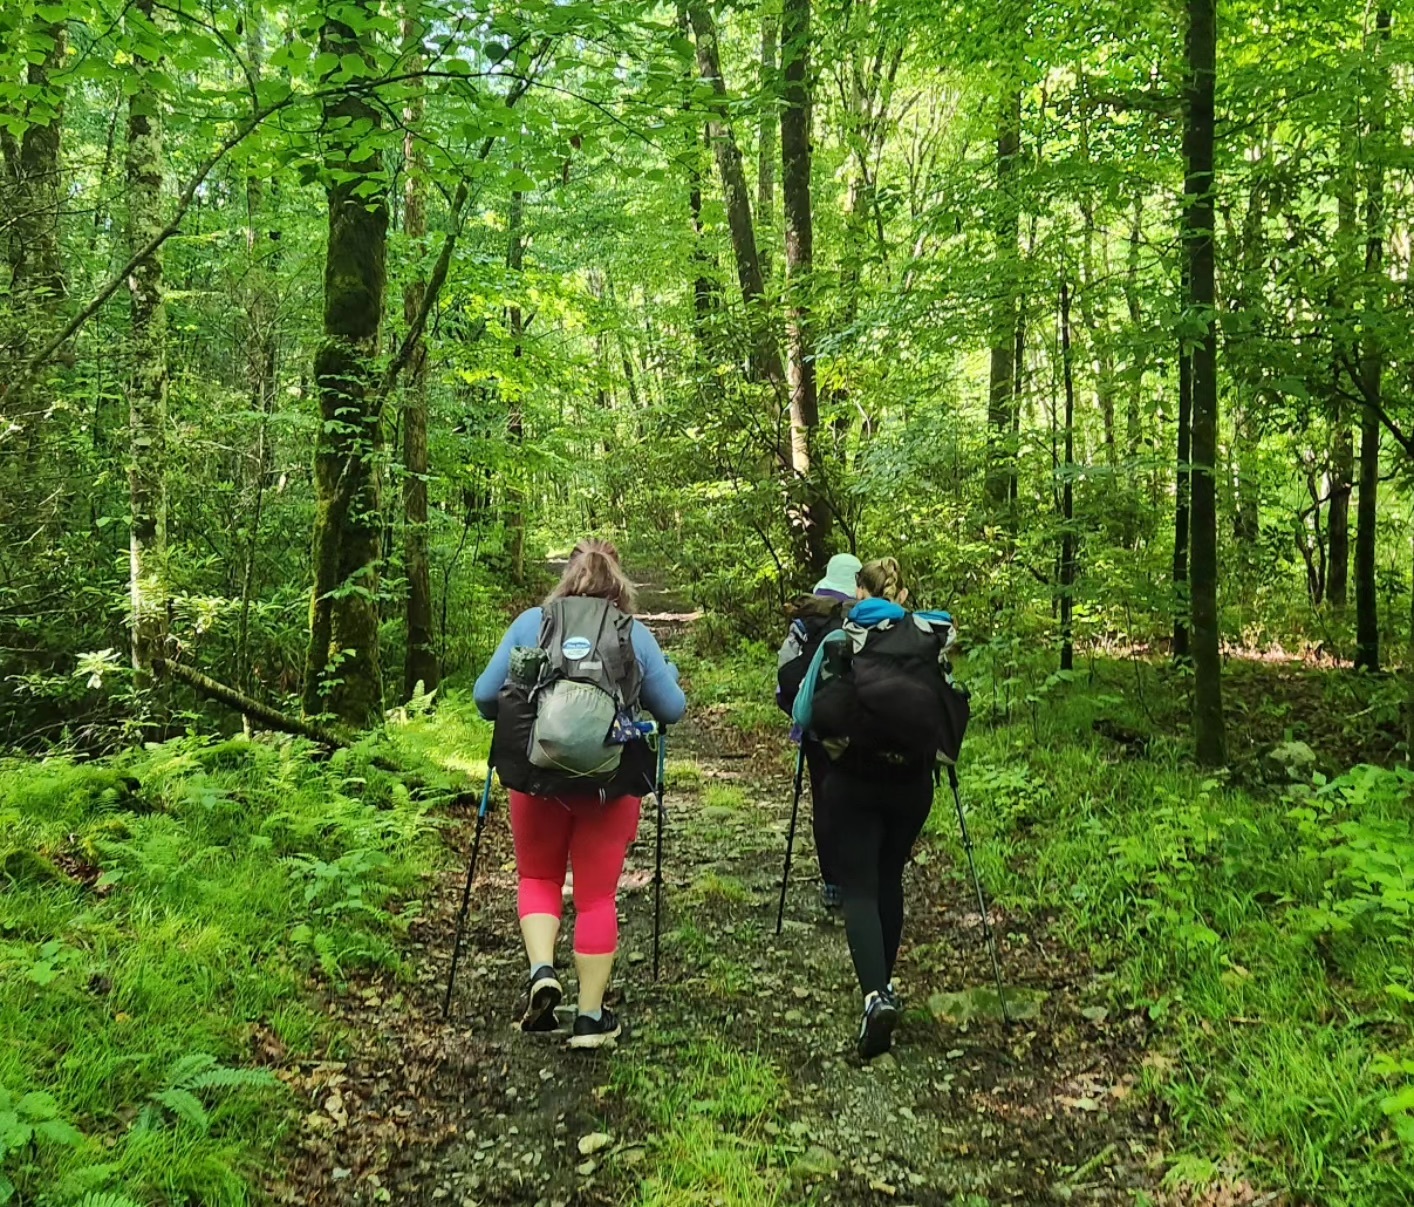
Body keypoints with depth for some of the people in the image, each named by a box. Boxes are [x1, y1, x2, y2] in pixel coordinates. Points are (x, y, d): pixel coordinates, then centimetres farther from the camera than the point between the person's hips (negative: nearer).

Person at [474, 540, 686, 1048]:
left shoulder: (530, 622, 2)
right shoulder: (635, 634, 2)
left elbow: (484, 695, 4)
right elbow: (673, 710, 5)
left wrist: (514, 716, 25)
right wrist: (668, 672, 26)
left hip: (537, 775, 1)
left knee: (538, 877, 22)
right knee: (597, 894, 11)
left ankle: (541, 971, 0)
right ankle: (590, 1016, 17)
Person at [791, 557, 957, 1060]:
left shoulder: (840, 641, -4)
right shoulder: (935, 638, 0)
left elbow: (807, 715, -2)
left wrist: (832, 738, 18)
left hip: (852, 782, -2)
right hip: (911, 783, 3)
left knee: (859, 888, 1)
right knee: (889, 880, 20)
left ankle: (875, 995, -18)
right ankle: (884, 983, 31)